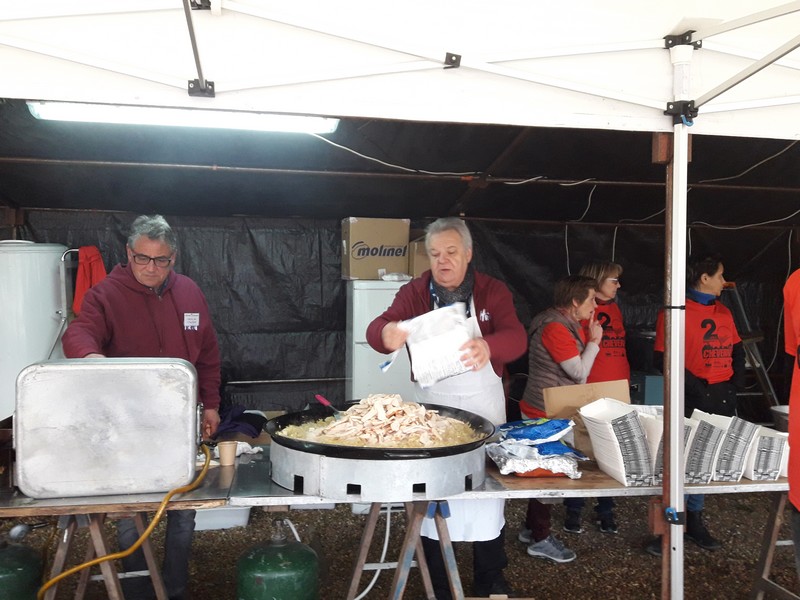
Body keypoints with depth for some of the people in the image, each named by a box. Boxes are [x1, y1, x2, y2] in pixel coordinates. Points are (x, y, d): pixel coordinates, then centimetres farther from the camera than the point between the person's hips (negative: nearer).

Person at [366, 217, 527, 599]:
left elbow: (516, 337, -19)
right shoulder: (414, 292, -3)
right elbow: (376, 329, -14)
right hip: (431, 405, 0)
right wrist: (386, 333, -40)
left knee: (487, 492, 13)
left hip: (483, 406, 0)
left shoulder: (493, 291, -4)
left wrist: (488, 347, -43)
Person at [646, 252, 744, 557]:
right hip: (694, 399, -6)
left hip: (723, 397, 7)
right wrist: (695, 387, -15)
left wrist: (738, 380, 5)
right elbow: (662, 358, -14)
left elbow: (737, 349, 20)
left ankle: (694, 521, 27)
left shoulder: (723, 311, 12)